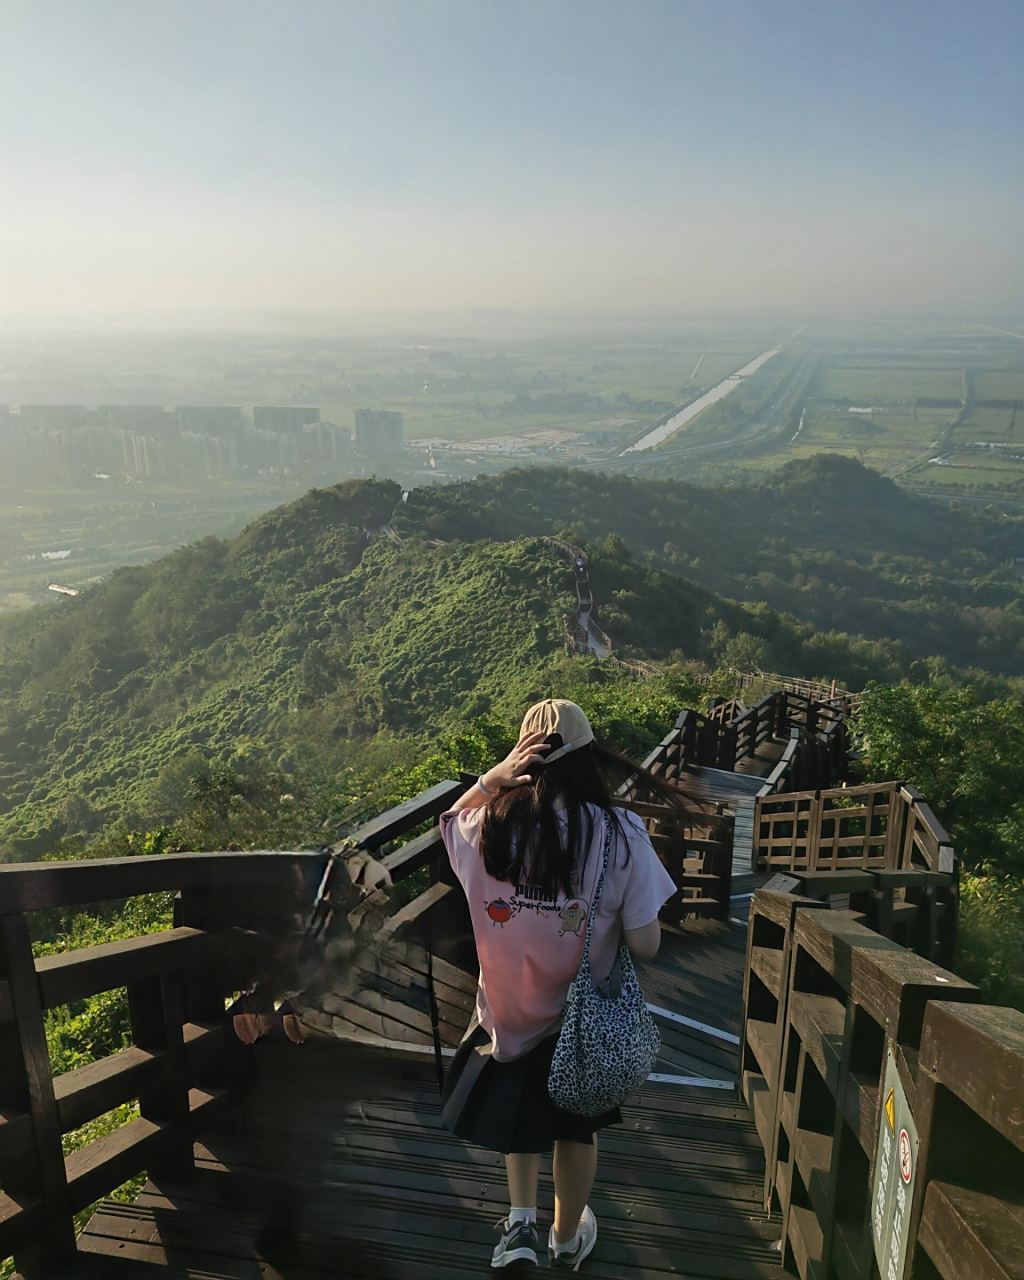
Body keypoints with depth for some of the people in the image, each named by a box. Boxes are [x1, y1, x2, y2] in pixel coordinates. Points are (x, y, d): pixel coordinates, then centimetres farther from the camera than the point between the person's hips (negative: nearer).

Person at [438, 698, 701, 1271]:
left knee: (519, 1112, 34)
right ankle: (567, 1240, 49)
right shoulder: (620, 834, -25)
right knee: (576, 1129, 27)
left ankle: (521, 1222, 33)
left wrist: (492, 776, -11)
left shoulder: (486, 826, -21)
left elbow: (450, 821, 5)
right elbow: (646, 945, -19)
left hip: (507, 1011, 1)